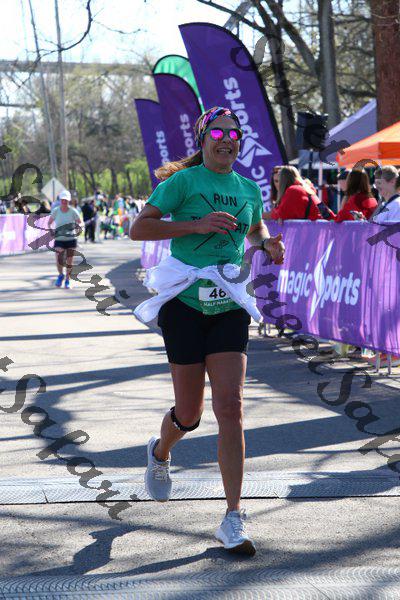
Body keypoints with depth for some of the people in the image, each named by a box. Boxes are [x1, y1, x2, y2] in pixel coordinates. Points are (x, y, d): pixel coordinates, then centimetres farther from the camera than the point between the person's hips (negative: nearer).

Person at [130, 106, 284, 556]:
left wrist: (267, 244, 7)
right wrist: (196, 225, -18)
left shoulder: (248, 189, 10)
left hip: (230, 306, 3)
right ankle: (160, 453, 43)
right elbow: (138, 228, -9)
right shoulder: (184, 181, -4)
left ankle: (233, 521, -8)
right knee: (189, 414, 5)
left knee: (231, 409, -10)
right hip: (185, 303, -3)